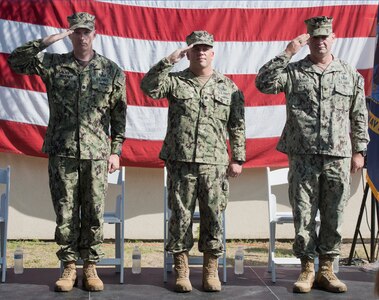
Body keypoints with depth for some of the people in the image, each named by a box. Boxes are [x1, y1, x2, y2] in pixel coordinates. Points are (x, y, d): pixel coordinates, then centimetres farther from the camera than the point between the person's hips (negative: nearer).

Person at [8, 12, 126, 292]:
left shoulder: (112, 70, 5)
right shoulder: (53, 64, 7)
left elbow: (119, 114, 6)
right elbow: (15, 61, -2)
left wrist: (116, 150, 1)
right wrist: (46, 41, -10)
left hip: (97, 154, 0)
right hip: (62, 153, 1)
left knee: (94, 214, 5)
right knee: (65, 214, 5)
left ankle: (90, 267, 16)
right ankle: (69, 267, 17)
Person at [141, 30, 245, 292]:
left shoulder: (229, 87, 10)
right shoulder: (175, 81, 7)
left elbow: (237, 126, 9)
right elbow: (148, 87, -12)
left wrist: (238, 159, 5)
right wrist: (169, 61, -15)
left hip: (214, 165, 1)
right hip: (181, 162, -1)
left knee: (213, 217, 3)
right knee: (181, 217, 4)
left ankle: (211, 271, 16)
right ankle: (181, 271, 16)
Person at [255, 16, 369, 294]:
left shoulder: (351, 75, 10)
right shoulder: (293, 72, 4)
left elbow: (359, 117, 12)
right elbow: (263, 83, -12)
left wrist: (359, 151, 9)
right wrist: (287, 53, -13)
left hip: (338, 158, 2)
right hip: (303, 158, -2)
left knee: (334, 216, 7)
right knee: (304, 215, 3)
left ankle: (326, 270, 19)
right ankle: (307, 269, 14)